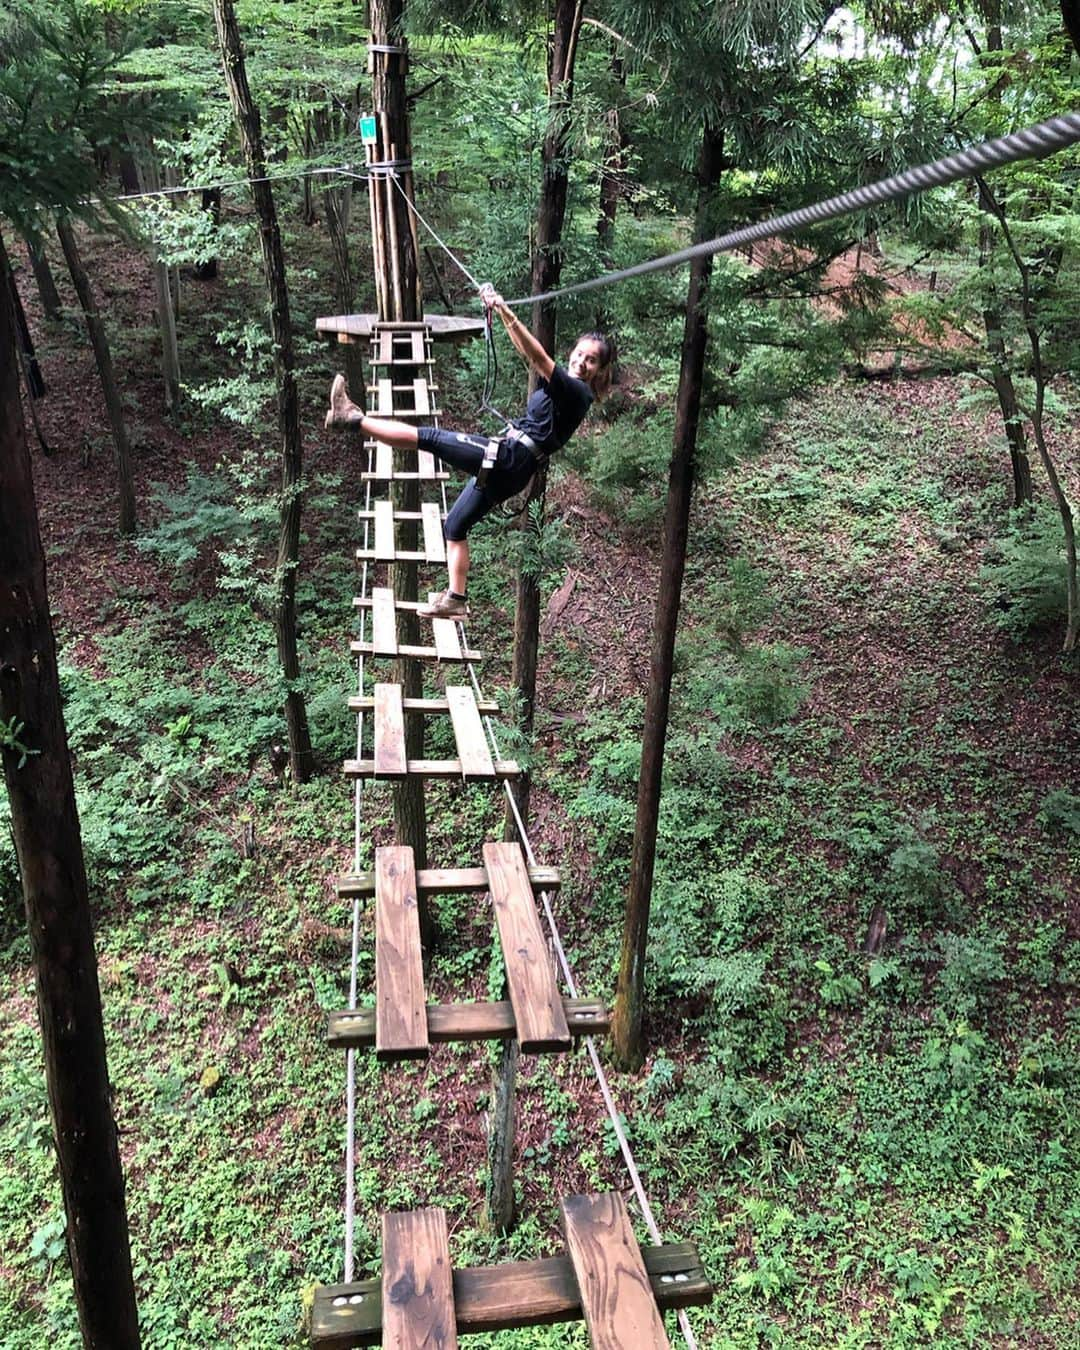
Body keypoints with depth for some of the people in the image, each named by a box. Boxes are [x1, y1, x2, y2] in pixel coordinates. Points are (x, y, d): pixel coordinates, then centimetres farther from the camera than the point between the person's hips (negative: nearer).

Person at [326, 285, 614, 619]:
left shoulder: (578, 392, -8)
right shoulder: (560, 383, 19)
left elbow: (538, 357, -22)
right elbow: (527, 352, 22)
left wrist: (508, 314, -30)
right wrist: (500, 311, 14)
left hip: (507, 457, -10)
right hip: (503, 470, 10)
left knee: (429, 437, -9)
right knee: (455, 526, 14)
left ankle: (354, 418, 1)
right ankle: (455, 599, 17)